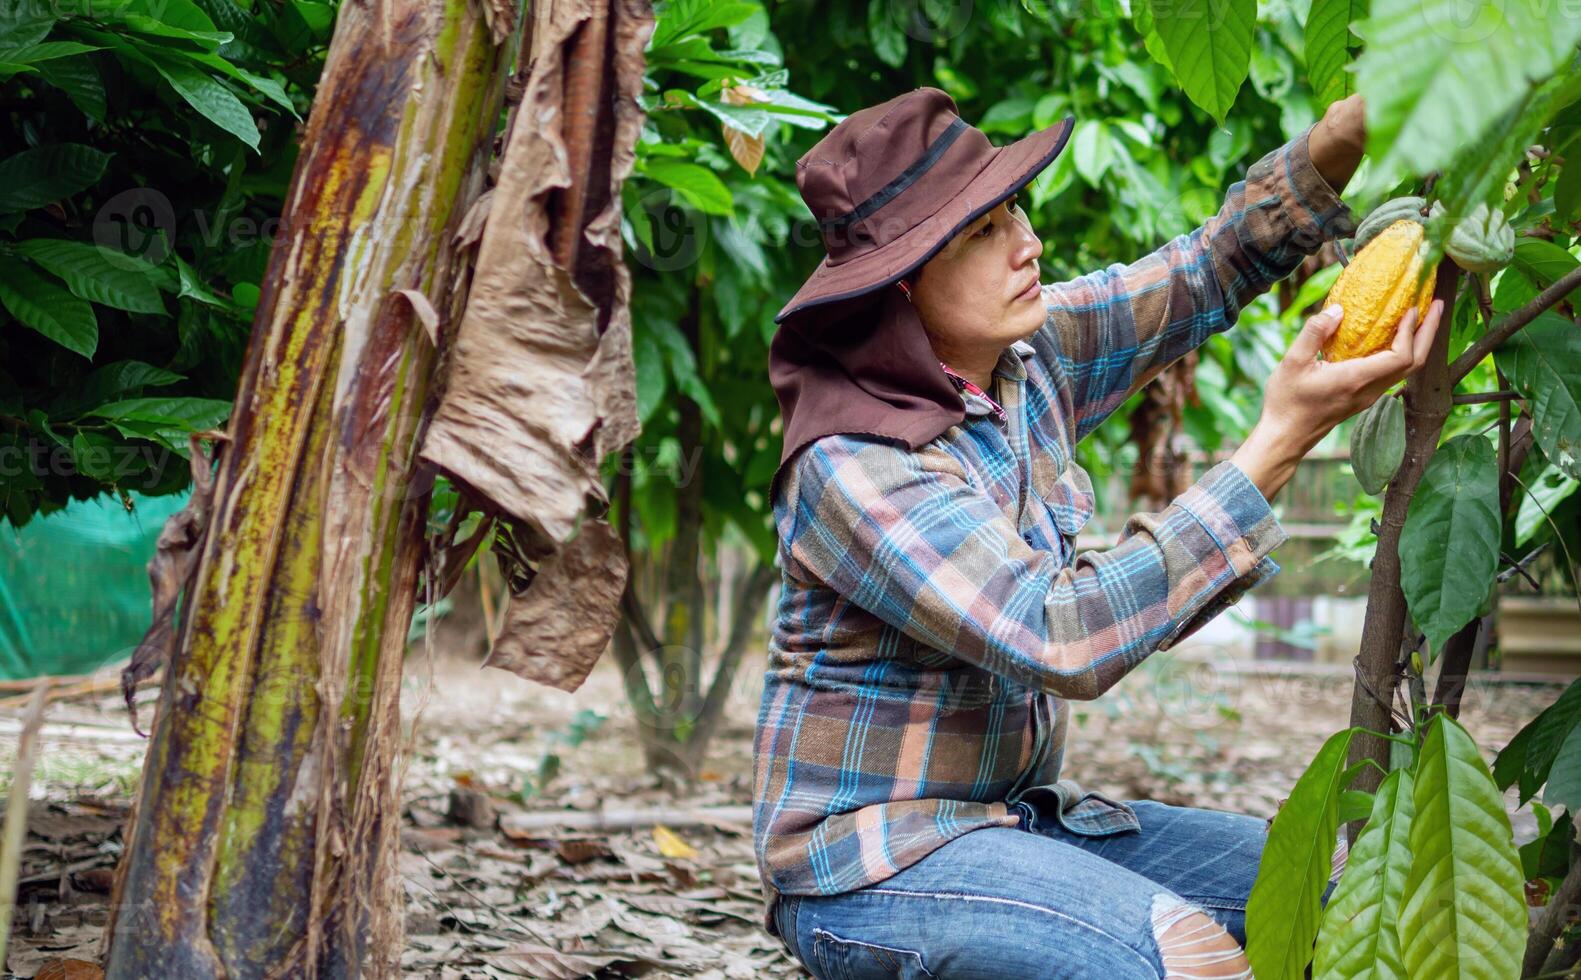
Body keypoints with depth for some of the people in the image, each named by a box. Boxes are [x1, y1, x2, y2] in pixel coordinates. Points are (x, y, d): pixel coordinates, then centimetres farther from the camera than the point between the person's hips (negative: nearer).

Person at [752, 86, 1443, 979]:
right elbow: (1063, 640, -31)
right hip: (874, 862, -8)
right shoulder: (852, 469, -22)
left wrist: (1348, 131, -11)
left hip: (1019, 817, 8)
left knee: (1330, 881, -5)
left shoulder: (1027, 355, 1)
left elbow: (1209, 271, 8)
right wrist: (1281, 441, -33)